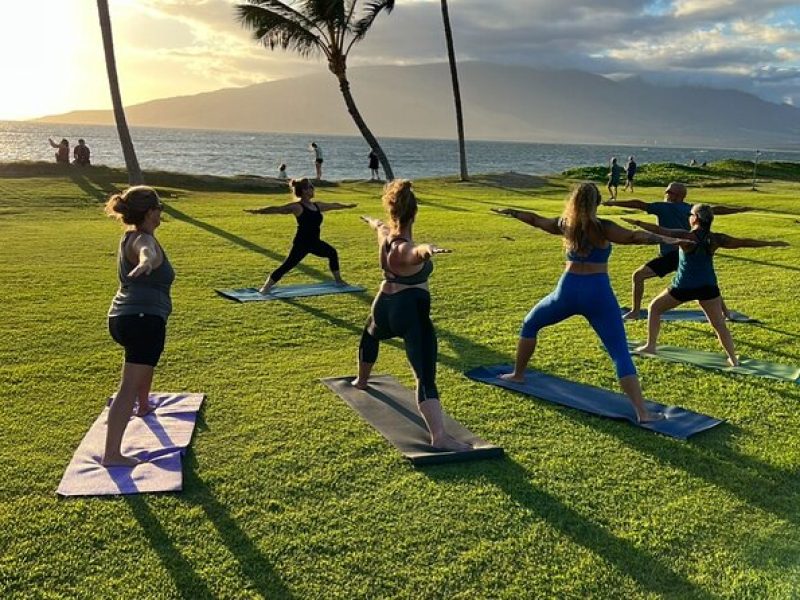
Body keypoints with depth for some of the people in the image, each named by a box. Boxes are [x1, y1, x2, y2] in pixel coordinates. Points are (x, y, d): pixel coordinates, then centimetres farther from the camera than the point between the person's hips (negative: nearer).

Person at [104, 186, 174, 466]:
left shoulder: (131, 236, 14)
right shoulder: (143, 240, -15)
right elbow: (147, 252, -43)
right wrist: (146, 262, -66)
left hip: (122, 317, 11)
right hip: (143, 320, -11)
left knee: (146, 361, 38)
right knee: (129, 387, -13)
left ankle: (143, 405, 62)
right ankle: (112, 453, -16)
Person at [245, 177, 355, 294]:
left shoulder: (317, 206, 10)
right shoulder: (297, 207, -13)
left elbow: (333, 205, 27)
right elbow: (277, 209, -22)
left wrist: (346, 205, 41)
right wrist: (258, 211, -32)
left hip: (315, 243, 9)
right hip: (301, 243, -9)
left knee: (332, 253, 22)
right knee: (287, 265, -13)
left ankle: (338, 280, 40)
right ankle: (265, 287, -9)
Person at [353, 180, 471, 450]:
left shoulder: (384, 235, 3)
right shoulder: (404, 249, -20)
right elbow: (415, 252, -47)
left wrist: (373, 221, 55)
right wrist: (426, 250, -71)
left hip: (384, 309, 9)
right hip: (412, 315, -8)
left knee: (370, 335, 42)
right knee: (425, 377, -17)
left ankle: (361, 380, 64)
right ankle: (439, 436, -29)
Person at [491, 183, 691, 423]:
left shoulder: (564, 224, 9)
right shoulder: (602, 228, -4)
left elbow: (535, 219, 25)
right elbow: (635, 236, -18)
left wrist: (510, 211, 42)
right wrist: (665, 239, -21)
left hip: (568, 290, 3)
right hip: (598, 293, -3)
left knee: (530, 324, 30)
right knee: (621, 354, -5)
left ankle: (517, 374, 40)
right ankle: (642, 412, -14)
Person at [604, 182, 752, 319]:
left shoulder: (664, 207, -7)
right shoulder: (690, 208, 10)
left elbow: (638, 204, -15)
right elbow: (716, 210, 18)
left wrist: (614, 203, -16)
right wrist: (740, 209, 31)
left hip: (670, 256, -7)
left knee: (638, 275, -2)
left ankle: (635, 311, -7)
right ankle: (725, 311, 32)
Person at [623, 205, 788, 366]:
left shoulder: (685, 236, -11)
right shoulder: (716, 239, -1)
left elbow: (659, 230, -11)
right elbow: (744, 242, 6)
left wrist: (637, 222, -3)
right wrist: (771, 243, 16)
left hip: (684, 286, -3)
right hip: (708, 287, 3)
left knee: (654, 307, 17)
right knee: (720, 325, 12)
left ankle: (650, 346, 15)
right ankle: (733, 359, 9)